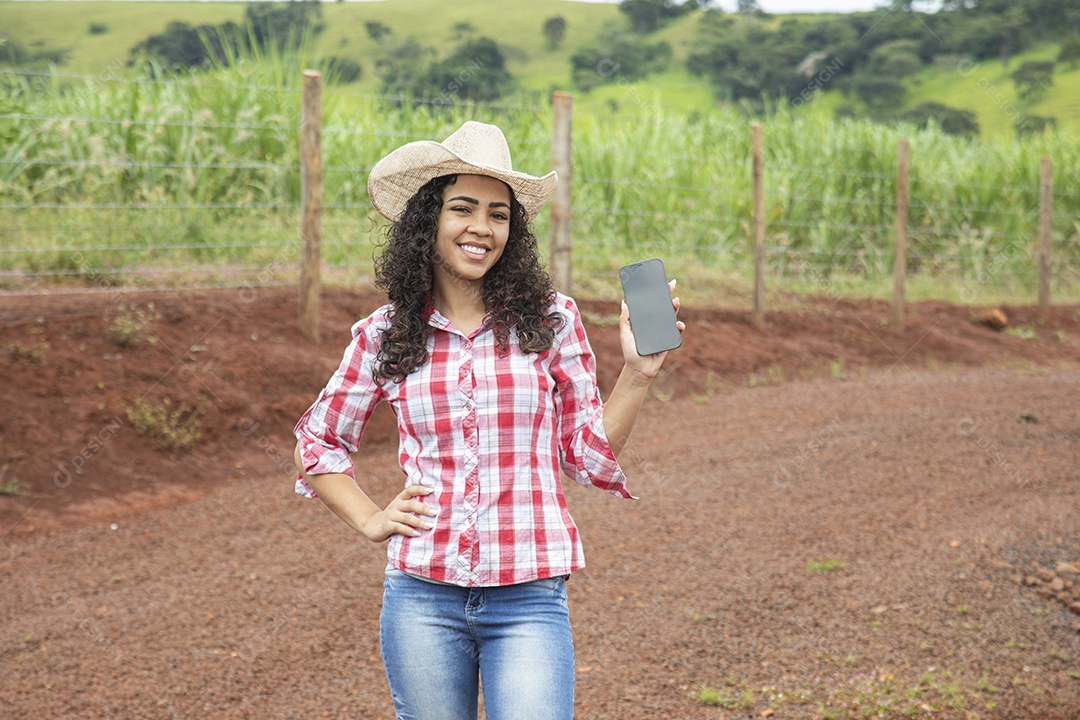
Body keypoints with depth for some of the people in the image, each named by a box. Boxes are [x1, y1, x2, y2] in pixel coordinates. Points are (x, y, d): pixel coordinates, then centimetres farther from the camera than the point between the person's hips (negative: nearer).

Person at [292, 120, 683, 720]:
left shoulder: (550, 321, 1)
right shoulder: (384, 336, 4)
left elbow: (588, 455, 5)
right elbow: (317, 441, 18)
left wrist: (635, 376, -7)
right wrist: (369, 520, 6)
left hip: (529, 600, -1)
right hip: (422, 596, 2)